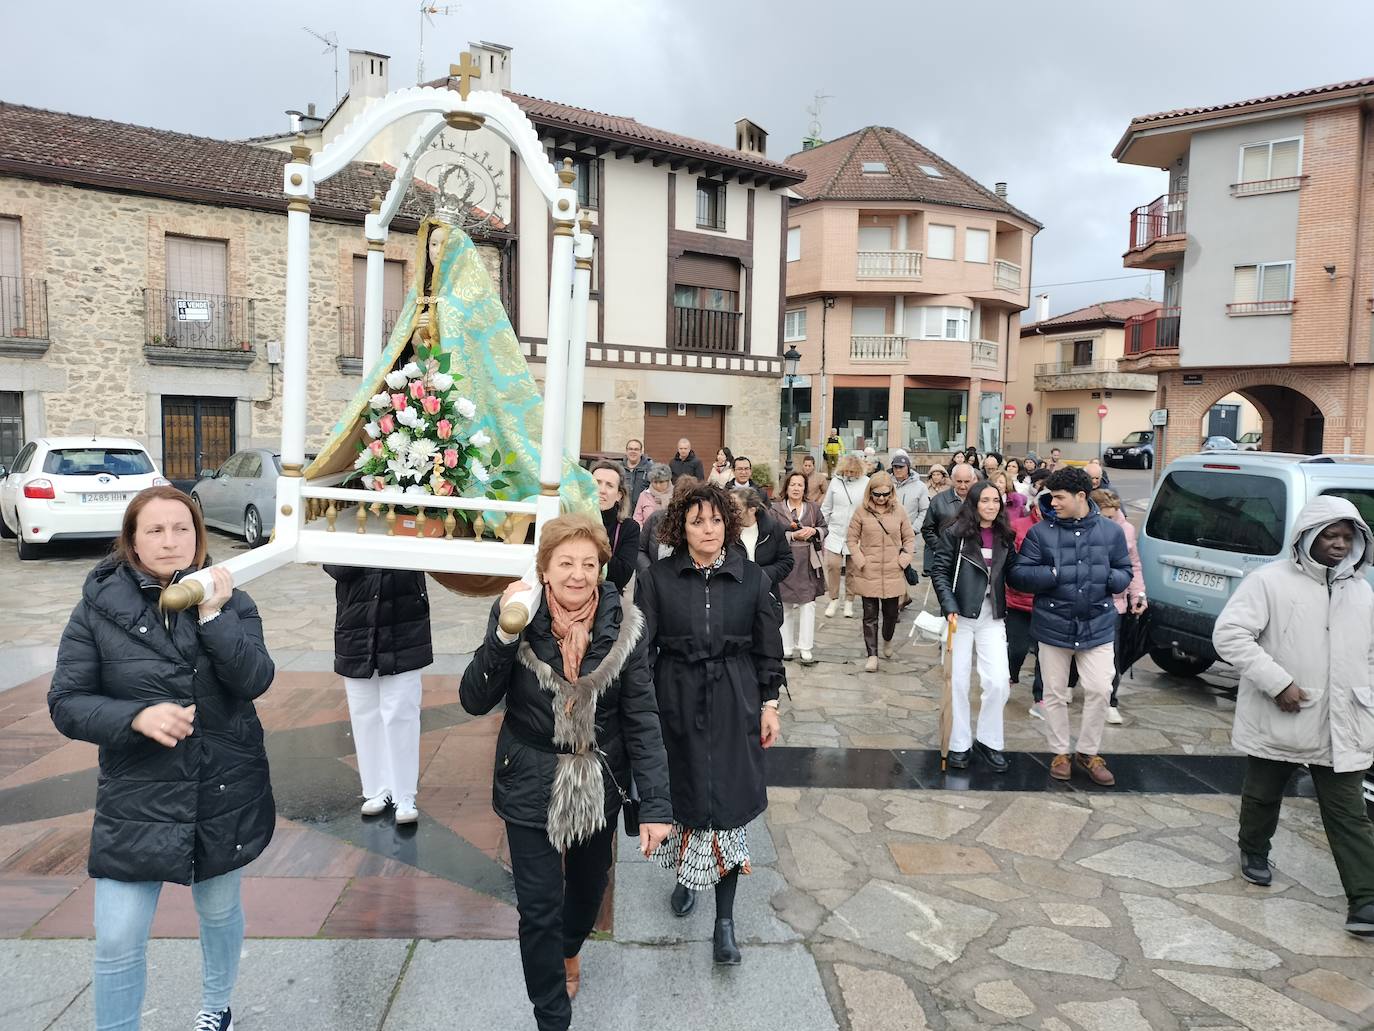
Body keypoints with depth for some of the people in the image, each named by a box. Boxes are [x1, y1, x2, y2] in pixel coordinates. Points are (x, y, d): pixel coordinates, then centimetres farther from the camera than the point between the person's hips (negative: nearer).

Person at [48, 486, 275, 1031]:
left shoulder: (228, 599, -5)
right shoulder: (99, 605, -8)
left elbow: (255, 680, -17)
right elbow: (65, 703, -7)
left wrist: (212, 615, -26)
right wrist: (138, 716, -23)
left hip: (226, 792, 2)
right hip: (137, 799, -1)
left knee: (219, 911, 20)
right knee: (117, 942, 0)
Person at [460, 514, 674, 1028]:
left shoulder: (624, 625, -13)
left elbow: (642, 719, -12)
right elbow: (474, 701, -16)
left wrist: (656, 805, -17)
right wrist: (504, 634, -30)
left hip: (599, 785, 2)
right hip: (531, 787, -2)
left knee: (589, 886, 24)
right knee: (539, 908, 3)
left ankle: (569, 950, 58)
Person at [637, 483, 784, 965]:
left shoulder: (751, 577, -2)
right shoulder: (660, 577, -4)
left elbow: (768, 647, 4)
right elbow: (642, 643, -3)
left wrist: (769, 705, 4)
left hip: (734, 705, 0)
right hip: (677, 702, 1)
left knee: (728, 804, 0)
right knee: (683, 793, 15)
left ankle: (725, 920, 11)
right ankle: (687, 874, 43)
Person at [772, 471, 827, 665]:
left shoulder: (813, 507, 9)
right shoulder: (776, 509, 0)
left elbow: (824, 528, 15)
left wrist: (814, 531, -7)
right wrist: (793, 535, -15)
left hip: (808, 562, 2)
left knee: (808, 604, -3)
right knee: (785, 605, 7)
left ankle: (806, 649, 2)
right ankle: (786, 647, 18)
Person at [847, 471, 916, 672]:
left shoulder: (898, 512, 3)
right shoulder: (862, 512, -2)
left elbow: (909, 538, 11)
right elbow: (851, 539, 3)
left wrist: (904, 560, 0)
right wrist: (860, 561, -6)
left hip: (893, 574, 2)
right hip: (868, 573, -1)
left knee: (891, 613, 11)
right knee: (870, 616, 1)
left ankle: (887, 640, 41)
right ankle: (872, 656, 6)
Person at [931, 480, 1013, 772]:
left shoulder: (1005, 537, 7)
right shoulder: (955, 533, -4)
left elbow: (1010, 576, 10)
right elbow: (939, 572, -6)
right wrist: (950, 607, -16)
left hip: (992, 617, 3)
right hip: (960, 615, -3)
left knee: (999, 682, -4)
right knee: (958, 681, 5)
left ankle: (987, 741, 16)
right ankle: (959, 745, 18)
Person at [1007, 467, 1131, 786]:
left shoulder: (1110, 531, 0)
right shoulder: (1040, 532, -5)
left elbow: (1124, 573, 8)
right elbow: (1018, 574, -7)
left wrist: (1109, 578, -15)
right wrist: (1055, 574, -21)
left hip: (1097, 625, 1)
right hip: (1053, 625, -1)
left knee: (1099, 690, 0)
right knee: (1055, 693, 10)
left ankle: (1088, 753, 20)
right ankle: (1060, 752, 27)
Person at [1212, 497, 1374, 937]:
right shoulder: (1271, 581, -12)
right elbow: (1229, 634, -19)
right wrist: (1278, 683, -22)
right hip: (1277, 722, -3)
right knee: (1262, 796, 17)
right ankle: (1254, 851, 41)